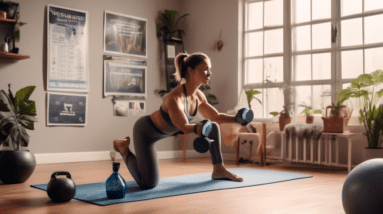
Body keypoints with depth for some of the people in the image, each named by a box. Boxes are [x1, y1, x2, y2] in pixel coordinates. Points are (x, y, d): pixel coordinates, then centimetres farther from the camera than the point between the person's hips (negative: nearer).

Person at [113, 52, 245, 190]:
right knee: (149, 184, -13)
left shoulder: (198, 96, -10)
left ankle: (219, 170, 10)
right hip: (145, 131, -8)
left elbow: (215, 117, 3)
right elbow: (184, 127, -42)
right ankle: (123, 148, 8)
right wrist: (197, 128, -62)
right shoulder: (175, 98, -36)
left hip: (163, 129, 8)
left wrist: (236, 118, -10)